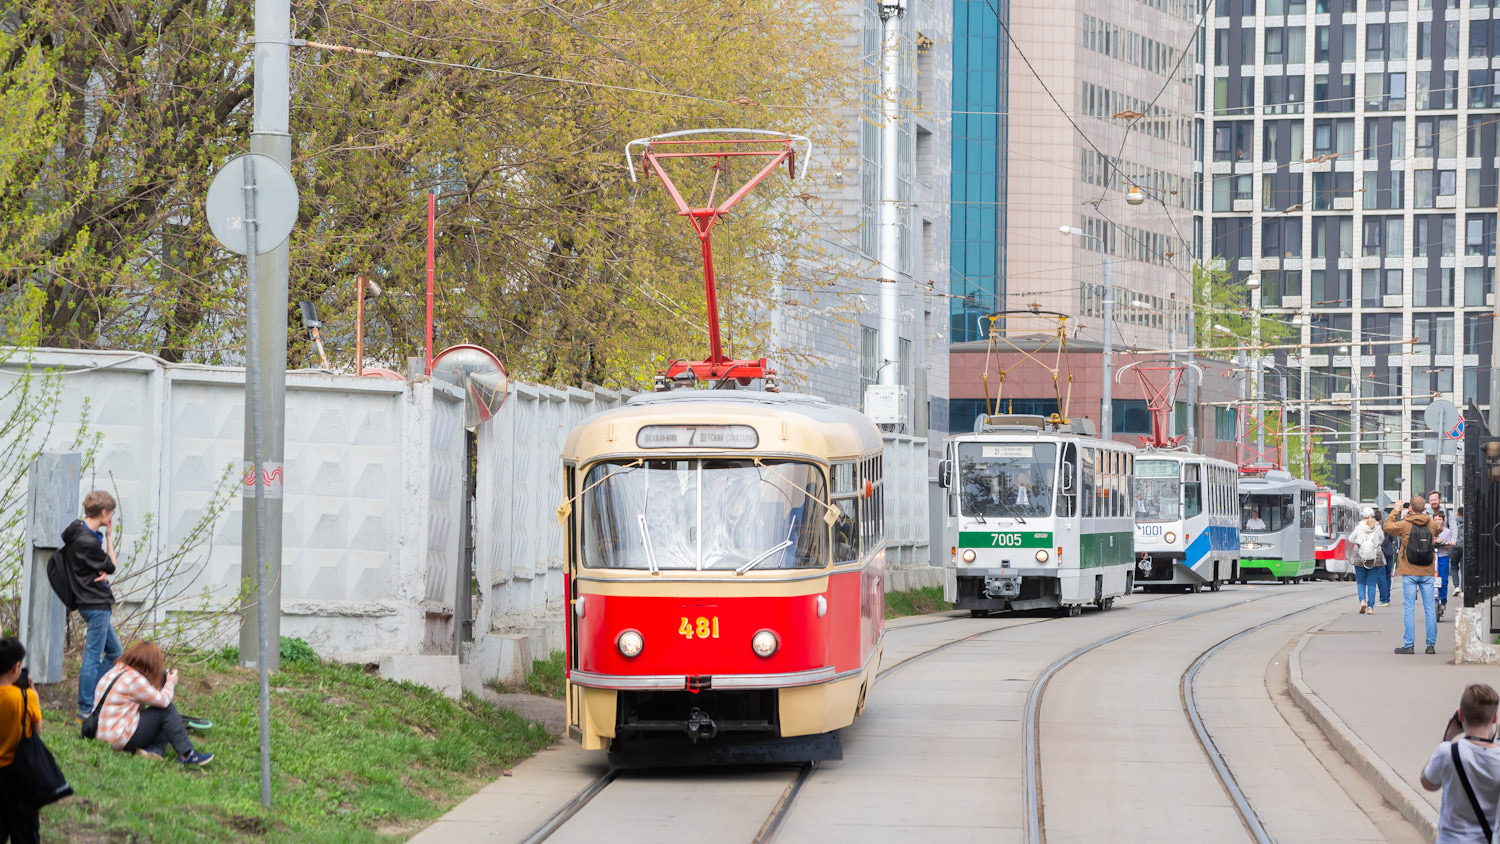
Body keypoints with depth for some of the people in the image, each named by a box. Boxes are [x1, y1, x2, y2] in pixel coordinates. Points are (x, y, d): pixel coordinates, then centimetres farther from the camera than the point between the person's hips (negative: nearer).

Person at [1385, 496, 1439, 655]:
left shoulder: (1404, 525, -10)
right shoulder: (1430, 524, 0)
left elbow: (1387, 527, 7)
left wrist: (1396, 511, 18)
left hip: (1410, 573, -3)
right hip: (1427, 573, 3)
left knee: (1409, 608, 0)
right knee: (1429, 609, 5)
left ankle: (1409, 645, -2)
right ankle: (1431, 644, 5)